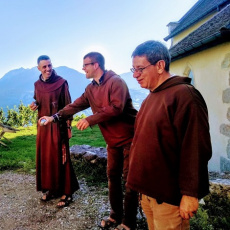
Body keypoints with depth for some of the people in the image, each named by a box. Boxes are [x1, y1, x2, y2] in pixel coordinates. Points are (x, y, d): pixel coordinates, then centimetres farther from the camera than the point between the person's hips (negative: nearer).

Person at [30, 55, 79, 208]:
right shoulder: (37, 85, 7)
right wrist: (35, 105, -5)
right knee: (45, 158, 12)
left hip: (58, 125, -6)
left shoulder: (61, 83, -10)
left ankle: (66, 192, 13)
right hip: (43, 125, 6)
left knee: (60, 158, 0)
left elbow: (68, 105, -9)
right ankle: (51, 188, 29)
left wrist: (69, 127, -10)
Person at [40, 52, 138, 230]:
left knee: (129, 178, 0)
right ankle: (116, 215, 30)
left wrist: (90, 120, -23)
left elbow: (116, 108, -26)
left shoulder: (116, 81, -15)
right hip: (112, 139, 8)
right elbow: (75, 105, 11)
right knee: (113, 176, 13)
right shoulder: (90, 89, 11)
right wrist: (55, 117, 1)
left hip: (129, 137, -8)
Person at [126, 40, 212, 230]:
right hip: (148, 190, 8)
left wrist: (190, 193, -19)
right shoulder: (151, 96, 11)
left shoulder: (184, 95, -17)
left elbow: (195, 149, -21)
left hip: (170, 196, -8)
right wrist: (143, 186, 16)